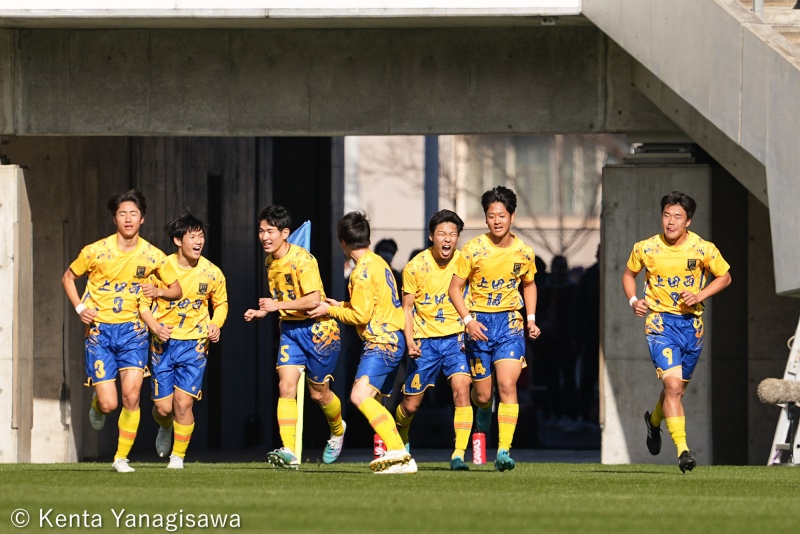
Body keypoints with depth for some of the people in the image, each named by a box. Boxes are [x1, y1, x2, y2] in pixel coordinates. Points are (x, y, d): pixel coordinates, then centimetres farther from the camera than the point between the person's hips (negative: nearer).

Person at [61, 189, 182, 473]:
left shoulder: (152, 256, -2)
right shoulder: (96, 251, -6)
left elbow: (176, 289, 9)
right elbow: (68, 277, 9)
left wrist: (158, 291, -13)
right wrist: (80, 308, -5)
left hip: (132, 330, 1)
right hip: (99, 330, -1)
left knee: (131, 396, -14)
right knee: (109, 404, -8)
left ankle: (122, 457, 1)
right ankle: (97, 403, 31)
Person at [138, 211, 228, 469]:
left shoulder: (212, 273, -4)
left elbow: (221, 303, 13)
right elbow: (143, 302, 1)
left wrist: (215, 325, -7)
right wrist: (155, 327, -16)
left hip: (194, 344, 0)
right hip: (163, 342, 0)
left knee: (183, 402, -11)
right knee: (163, 407, 0)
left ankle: (178, 456, 5)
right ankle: (165, 427, 37)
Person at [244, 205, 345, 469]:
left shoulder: (302, 260, -20)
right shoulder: (270, 262, 6)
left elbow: (313, 299, -26)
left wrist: (277, 306, -24)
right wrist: (263, 311, 4)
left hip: (317, 328, -6)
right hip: (289, 328, 6)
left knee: (318, 393, 7)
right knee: (286, 385, -11)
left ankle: (337, 430, 40)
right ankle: (289, 452, -18)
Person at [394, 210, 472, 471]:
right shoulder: (415, 267, -8)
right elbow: (407, 307, -1)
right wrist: (409, 340, -13)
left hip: (455, 338, 0)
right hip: (424, 339, 0)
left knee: (461, 389, -22)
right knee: (411, 405, 6)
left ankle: (459, 455, -19)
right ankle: (401, 438, 39)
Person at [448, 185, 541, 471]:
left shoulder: (524, 252, -1)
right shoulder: (474, 250, -9)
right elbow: (454, 288, -3)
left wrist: (531, 318, 6)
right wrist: (468, 319, -16)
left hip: (509, 322, 0)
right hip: (479, 323, 0)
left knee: (508, 386, -17)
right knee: (483, 394, 6)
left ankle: (504, 451, -20)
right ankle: (483, 410, 45)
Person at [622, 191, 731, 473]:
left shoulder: (704, 249, -7)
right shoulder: (645, 249, -6)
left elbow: (725, 277, 6)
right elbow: (629, 273, 12)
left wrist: (699, 295, -9)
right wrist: (633, 300, -6)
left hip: (691, 322, 2)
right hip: (660, 322, -2)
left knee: (677, 388, 15)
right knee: (673, 384, -19)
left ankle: (654, 420, 49)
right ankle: (682, 450, -19)